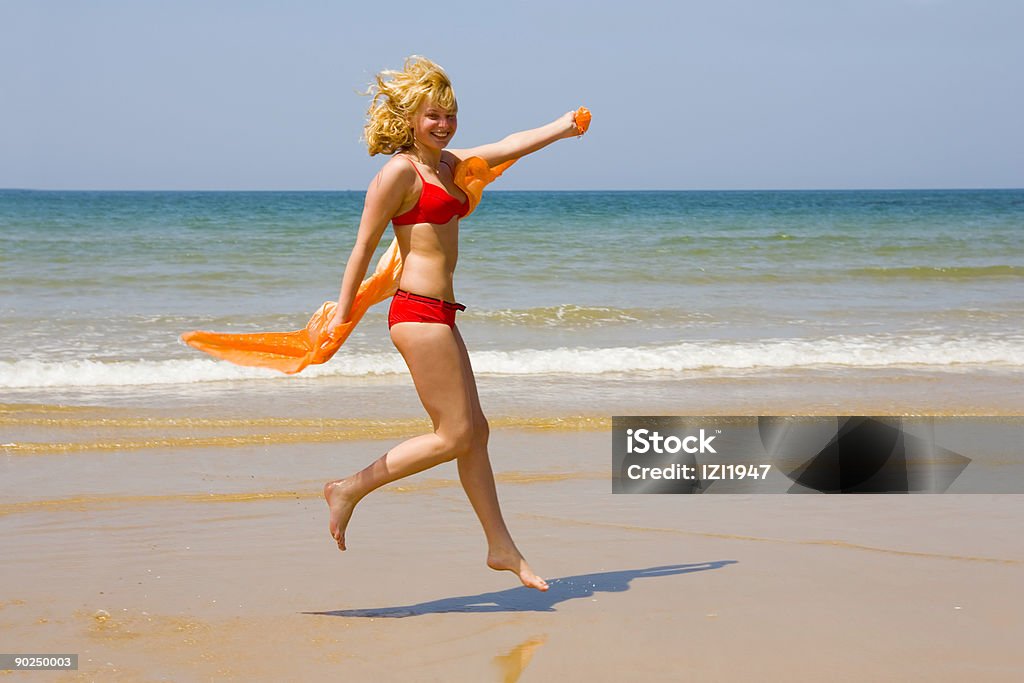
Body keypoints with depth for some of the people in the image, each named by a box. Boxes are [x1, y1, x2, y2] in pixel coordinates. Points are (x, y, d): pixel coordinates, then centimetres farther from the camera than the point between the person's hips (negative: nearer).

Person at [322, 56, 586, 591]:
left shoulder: (448, 164, 17)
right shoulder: (400, 171, -9)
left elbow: (507, 148, 15)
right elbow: (364, 245, -10)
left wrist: (561, 127, 6)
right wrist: (342, 314, -10)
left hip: (439, 315, 9)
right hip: (419, 311, -9)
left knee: (474, 431, 12)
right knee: (455, 436, -5)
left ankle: (501, 547, 20)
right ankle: (350, 490, 3)